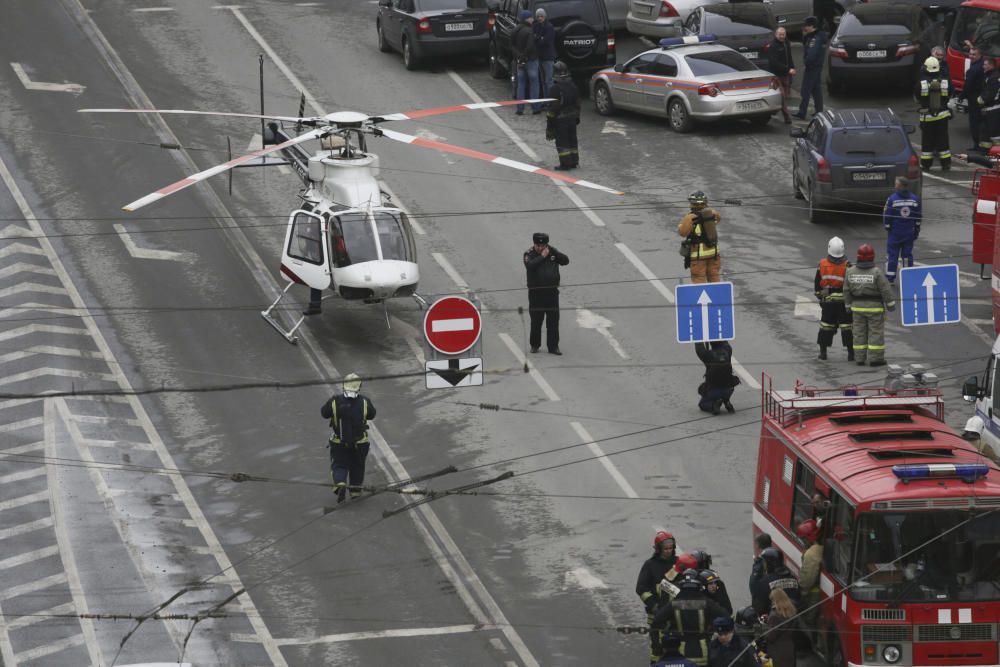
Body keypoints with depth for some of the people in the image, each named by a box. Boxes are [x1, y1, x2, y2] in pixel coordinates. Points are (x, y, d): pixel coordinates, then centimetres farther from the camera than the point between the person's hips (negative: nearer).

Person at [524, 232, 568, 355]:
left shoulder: (552, 252, 7)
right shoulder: (529, 254, -3)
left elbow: (565, 261, -4)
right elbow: (530, 265, -22)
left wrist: (553, 251, -13)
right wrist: (542, 256, -19)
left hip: (551, 292, 2)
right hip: (536, 293, -2)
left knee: (553, 320, 1)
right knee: (536, 321, 5)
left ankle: (553, 346, 5)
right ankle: (535, 345, 18)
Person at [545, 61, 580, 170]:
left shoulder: (555, 88, -18)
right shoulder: (573, 86, 4)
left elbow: (552, 107, -17)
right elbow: (577, 104, 13)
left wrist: (550, 122, -11)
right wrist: (577, 118, 23)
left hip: (560, 119, -7)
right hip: (572, 119, 7)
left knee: (562, 142, -2)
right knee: (572, 140, 15)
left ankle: (565, 163, -4)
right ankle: (574, 162, 20)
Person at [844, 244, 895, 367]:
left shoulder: (850, 272, -3)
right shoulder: (876, 272, -16)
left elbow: (847, 291, 2)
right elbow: (885, 290, -12)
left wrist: (848, 306, 13)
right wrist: (890, 304, -2)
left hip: (858, 306, 4)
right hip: (874, 306, -4)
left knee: (859, 333, 10)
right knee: (876, 332, 3)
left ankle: (860, 358, 12)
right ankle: (875, 358, 2)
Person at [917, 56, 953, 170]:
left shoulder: (921, 83, -14)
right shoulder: (945, 82, -8)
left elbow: (917, 98, 0)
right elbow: (949, 97, 4)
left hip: (926, 116, -2)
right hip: (942, 115, 2)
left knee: (927, 141, 7)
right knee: (943, 139, 10)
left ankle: (925, 164, 10)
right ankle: (946, 164, 12)